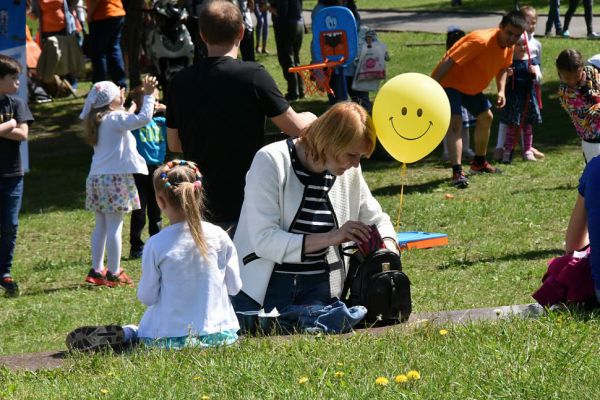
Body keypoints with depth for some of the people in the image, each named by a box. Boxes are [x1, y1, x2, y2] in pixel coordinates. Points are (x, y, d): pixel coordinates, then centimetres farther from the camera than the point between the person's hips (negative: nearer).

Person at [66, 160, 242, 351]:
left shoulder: (156, 245, -11)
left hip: (171, 337, 0)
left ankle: (124, 334, -2)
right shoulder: (219, 237, -6)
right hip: (219, 333, 0)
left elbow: (147, 297, -4)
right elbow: (234, 287, 3)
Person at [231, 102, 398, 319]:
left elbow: (376, 219, 20)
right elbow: (263, 241, -21)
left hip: (319, 287, 4)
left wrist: (389, 248, -3)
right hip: (263, 286, -4)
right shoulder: (271, 161, -13)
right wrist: (330, 238, -24)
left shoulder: (350, 171, 3)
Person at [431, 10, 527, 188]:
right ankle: (457, 172, -27)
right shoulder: (481, 41, -33)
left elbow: (502, 68, 14)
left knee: (486, 117, 20)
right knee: (455, 123, -22)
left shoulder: (508, 46, -7)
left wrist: (501, 90, -3)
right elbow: (449, 62, -34)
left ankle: (479, 163, 39)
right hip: (450, 82, -9)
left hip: (472, 86, 9)